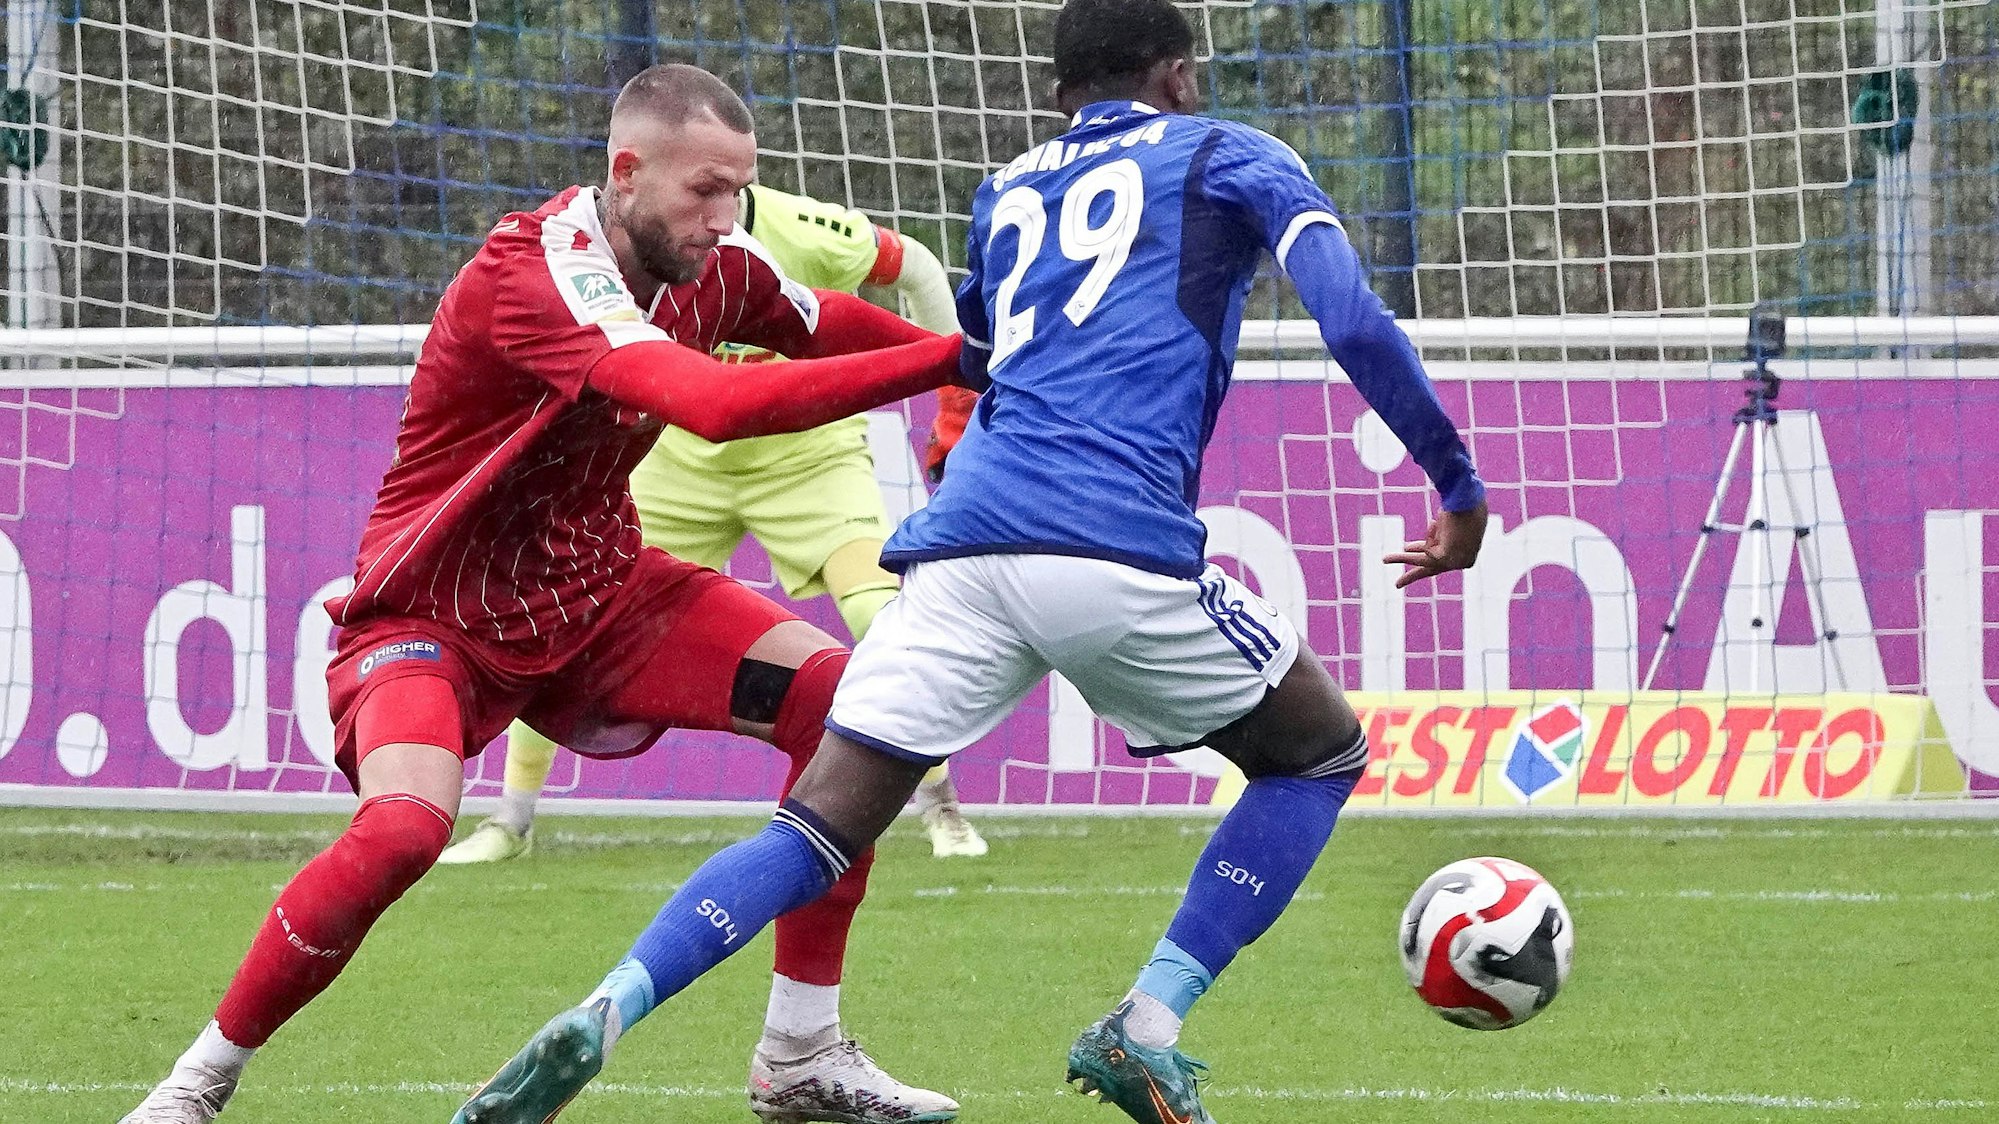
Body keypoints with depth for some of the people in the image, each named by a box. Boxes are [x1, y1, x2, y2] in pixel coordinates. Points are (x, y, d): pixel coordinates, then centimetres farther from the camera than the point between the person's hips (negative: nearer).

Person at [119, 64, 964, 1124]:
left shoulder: (714, 269, -7)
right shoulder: (538, 271, -30)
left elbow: (831, 324, 18)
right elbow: (718, 404, -44)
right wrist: (952, 358, -43)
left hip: (597, 597, 7)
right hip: (433, 612, -7)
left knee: (838, 700, -7)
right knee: (405, 826, -33)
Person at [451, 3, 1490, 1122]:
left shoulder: (1006, 193, 29)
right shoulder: (1225, 157, 16)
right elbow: (1356, 321, 3)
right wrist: (1461, 488, 9)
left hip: (960, 544, 4)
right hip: (1122, 550, -4)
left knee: (819, 825, 3)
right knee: (1323, 755, 18)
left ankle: (603, 1014, -22)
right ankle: (1146, 1030, 4)